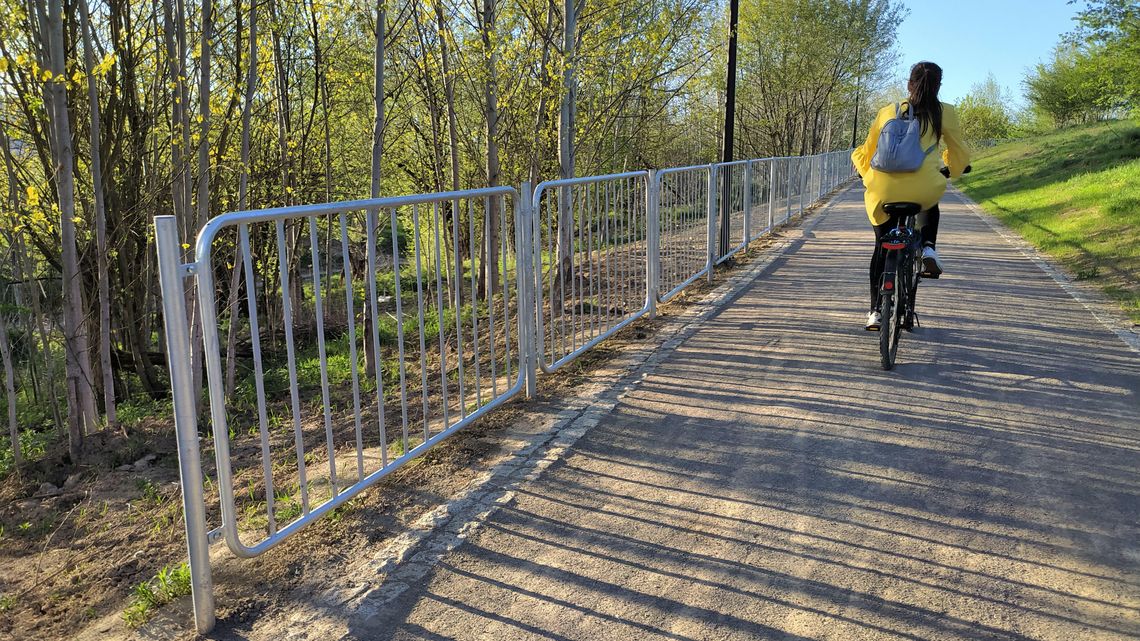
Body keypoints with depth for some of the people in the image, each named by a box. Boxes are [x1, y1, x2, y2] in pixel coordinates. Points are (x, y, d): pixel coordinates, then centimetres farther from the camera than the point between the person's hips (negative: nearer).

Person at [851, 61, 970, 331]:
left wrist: (868, 177, 42)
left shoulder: (887, 111, 14)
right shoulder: (944, 113, 9)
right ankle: (928, 248, 13)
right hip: (923, 187, -1)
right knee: (930, 206, 37)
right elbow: (959, 155, 18)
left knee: (882, 248, 19)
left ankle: (876, 311, 19)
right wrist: (951, 169, 40)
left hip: (884, 191, 1)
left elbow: (867, 152, 22)